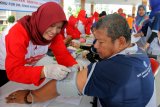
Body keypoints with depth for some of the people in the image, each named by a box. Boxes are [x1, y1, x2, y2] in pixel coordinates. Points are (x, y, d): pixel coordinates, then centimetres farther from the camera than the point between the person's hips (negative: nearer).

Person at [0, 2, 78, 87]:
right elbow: (14, 71, -41)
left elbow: (63, 54, -17)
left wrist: (74, 66, -37)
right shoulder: (19, 32, -36)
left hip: (25, 68, 5)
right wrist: (45, 71, -54)